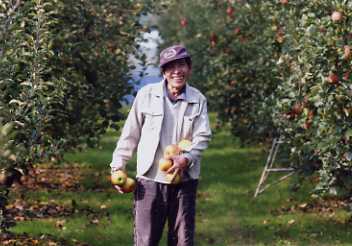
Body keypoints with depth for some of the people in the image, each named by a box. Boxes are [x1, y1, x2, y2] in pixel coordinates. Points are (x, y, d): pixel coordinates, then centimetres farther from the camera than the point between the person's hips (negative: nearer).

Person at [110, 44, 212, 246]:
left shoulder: (198, 100, 2)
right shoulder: (146, 95, -2)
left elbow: (203, 137, -5)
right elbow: (130, 134, 5)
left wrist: (187, 158, -23)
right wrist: (118, 166, 3)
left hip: (184, 182, 2)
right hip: (150, 180, -2)